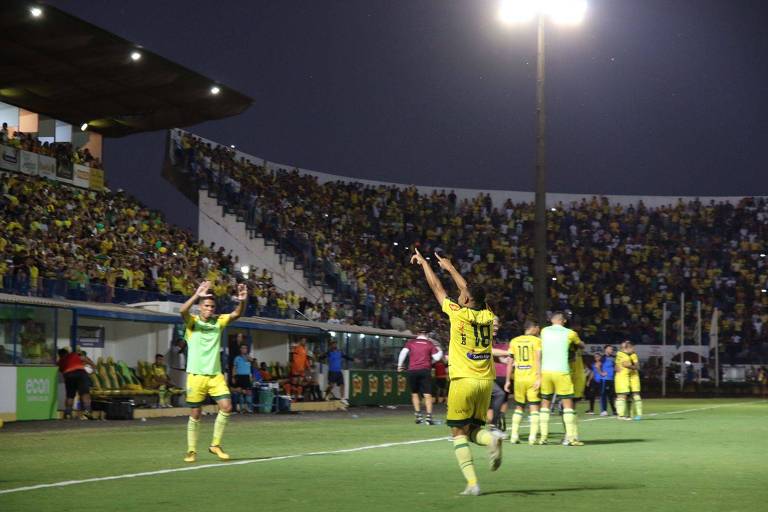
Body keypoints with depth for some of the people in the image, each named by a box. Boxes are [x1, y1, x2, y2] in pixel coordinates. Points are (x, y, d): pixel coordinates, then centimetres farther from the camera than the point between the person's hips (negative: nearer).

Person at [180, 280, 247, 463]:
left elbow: (236, 314, -5)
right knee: (195, 414, 2)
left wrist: (242, 301, -26)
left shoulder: (218, 322, 7)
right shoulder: (192, 322, -3)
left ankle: (215, 445, 6)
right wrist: (197, 295, -38)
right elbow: (183, 311, -24)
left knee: (226, 407, -10)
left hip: (215, 375, 3)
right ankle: (191, 451, 16)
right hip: (196, 375, -3)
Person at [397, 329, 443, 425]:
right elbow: (436, 357, 2)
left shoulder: (410, 342, 10)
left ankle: (418, 416, 6)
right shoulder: (430, 344, 8)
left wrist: (400, 365, 5)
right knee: (427, 395, -4)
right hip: (425, 370, -1)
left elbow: (403, 352, -1)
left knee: (414, 394, 14)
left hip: (412, 371, 1)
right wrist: (440, 351, 22)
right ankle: (428, 416, -17)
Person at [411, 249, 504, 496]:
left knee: (459, 432, 2)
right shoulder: (488, 316, 5)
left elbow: (436, 288, 5)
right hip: (485, 381, 5)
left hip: (463, 381, -5)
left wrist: (423, 262, 19)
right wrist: (450, 267, 33)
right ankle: (492, 438, -20)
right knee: (473, 430, 15)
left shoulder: (459, 314, -7)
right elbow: (469, 290, 21)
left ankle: (472, 483, -10)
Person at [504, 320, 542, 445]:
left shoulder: (514, 341, 10)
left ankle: (514, 435, 10)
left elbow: (510, 362, 9)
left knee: (519, 407, 16)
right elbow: (538, 360, -11)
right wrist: (539, 378, -14)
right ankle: (532, 437, -10)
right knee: (534, 407, -1)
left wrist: (508, 380, 13)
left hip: (519, 378, 4)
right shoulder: (537, 341, -1)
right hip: (533, 378, -3)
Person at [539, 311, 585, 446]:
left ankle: (543, 437, 8)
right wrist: (574, 345, 39)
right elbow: (581, 346, 20)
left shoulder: (544, 331, 9)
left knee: (545, 403, 11)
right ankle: (570, 437, -6)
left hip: (545, 371, 3)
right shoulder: (570, 333, 2)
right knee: (567, 403, 1)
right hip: (562, 372, -3)